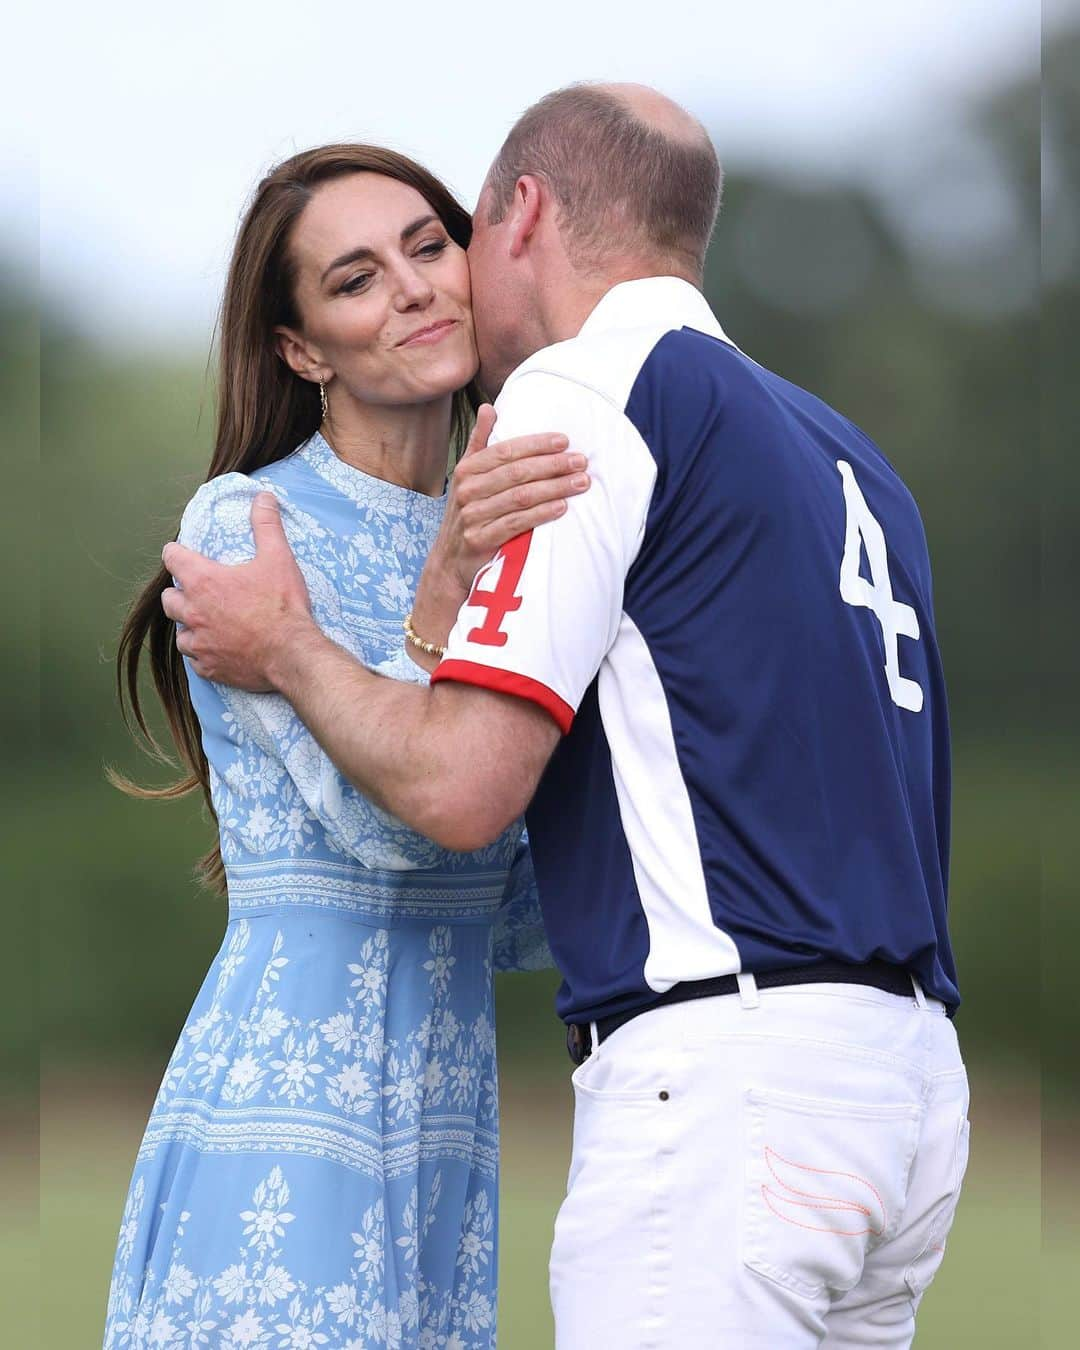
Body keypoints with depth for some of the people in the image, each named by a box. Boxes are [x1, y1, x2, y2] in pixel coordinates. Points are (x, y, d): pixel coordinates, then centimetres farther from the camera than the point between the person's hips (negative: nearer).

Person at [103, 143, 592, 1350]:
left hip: (447, 1121, 7)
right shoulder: (245, 525, -5)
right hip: (291, 1107, -7)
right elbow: (381, 819, -18)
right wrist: (444, 591, -29)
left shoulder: (484, 540, 15)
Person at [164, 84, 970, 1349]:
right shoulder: (836, 450, 24)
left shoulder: (585, 390, -3)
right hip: (913, 1081, 9)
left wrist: (282, 650, 8)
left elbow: (461, 784, -12)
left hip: (722, 1082, -9)